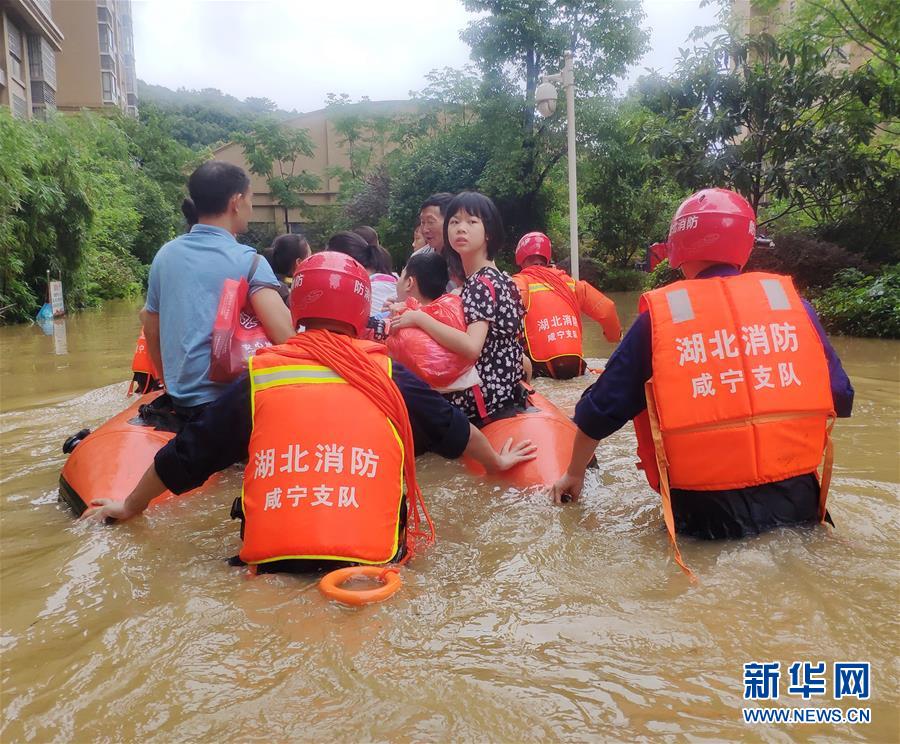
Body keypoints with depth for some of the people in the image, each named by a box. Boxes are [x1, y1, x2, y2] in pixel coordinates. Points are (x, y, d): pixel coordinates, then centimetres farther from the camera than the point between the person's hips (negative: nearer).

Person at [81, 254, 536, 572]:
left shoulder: (258, 377, 9)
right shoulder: (388, 376, 9)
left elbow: (183, 457, 18)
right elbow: (456, 431, 25)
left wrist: (129, 508, 37)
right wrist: (497, 462, 45)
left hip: (270, 561, 1)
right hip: (369, 561, 0)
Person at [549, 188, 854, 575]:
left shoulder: (658, 315, -4)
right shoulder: (790, 299, 2)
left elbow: (600, 411, 2)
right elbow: (840, 398, 6)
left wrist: (574, 474, 18)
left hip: (707, 514, -2)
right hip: (797, 504, 2)